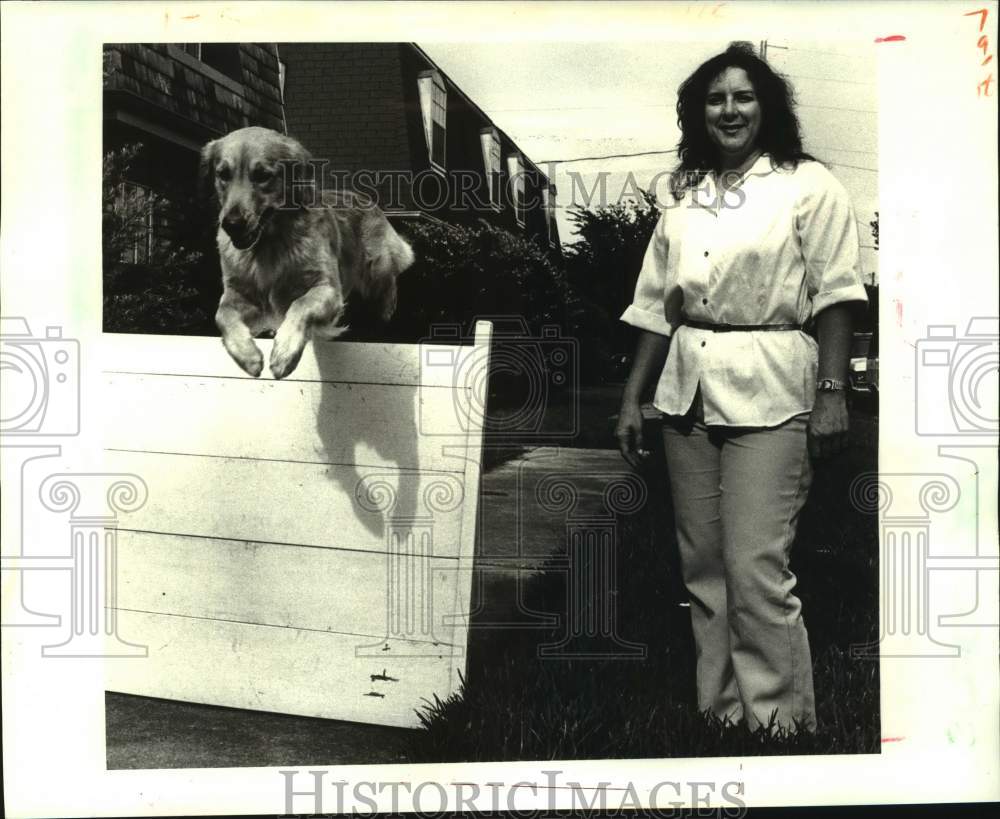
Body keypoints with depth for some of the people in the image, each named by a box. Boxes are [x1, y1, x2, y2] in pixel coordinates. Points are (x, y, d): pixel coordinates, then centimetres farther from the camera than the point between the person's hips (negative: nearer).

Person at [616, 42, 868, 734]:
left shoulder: (809, 185, 0)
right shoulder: (684, 195, 14)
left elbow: (834, 296, -5)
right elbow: (656, 306, 13)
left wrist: (833, 393, -13)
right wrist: (633, 399, 10)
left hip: (767, 394, -5)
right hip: (687, 392, 6)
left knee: (756, 571, -9)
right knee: (704, 569, 9)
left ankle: (782, 721, 6)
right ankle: (720, 712, 21)